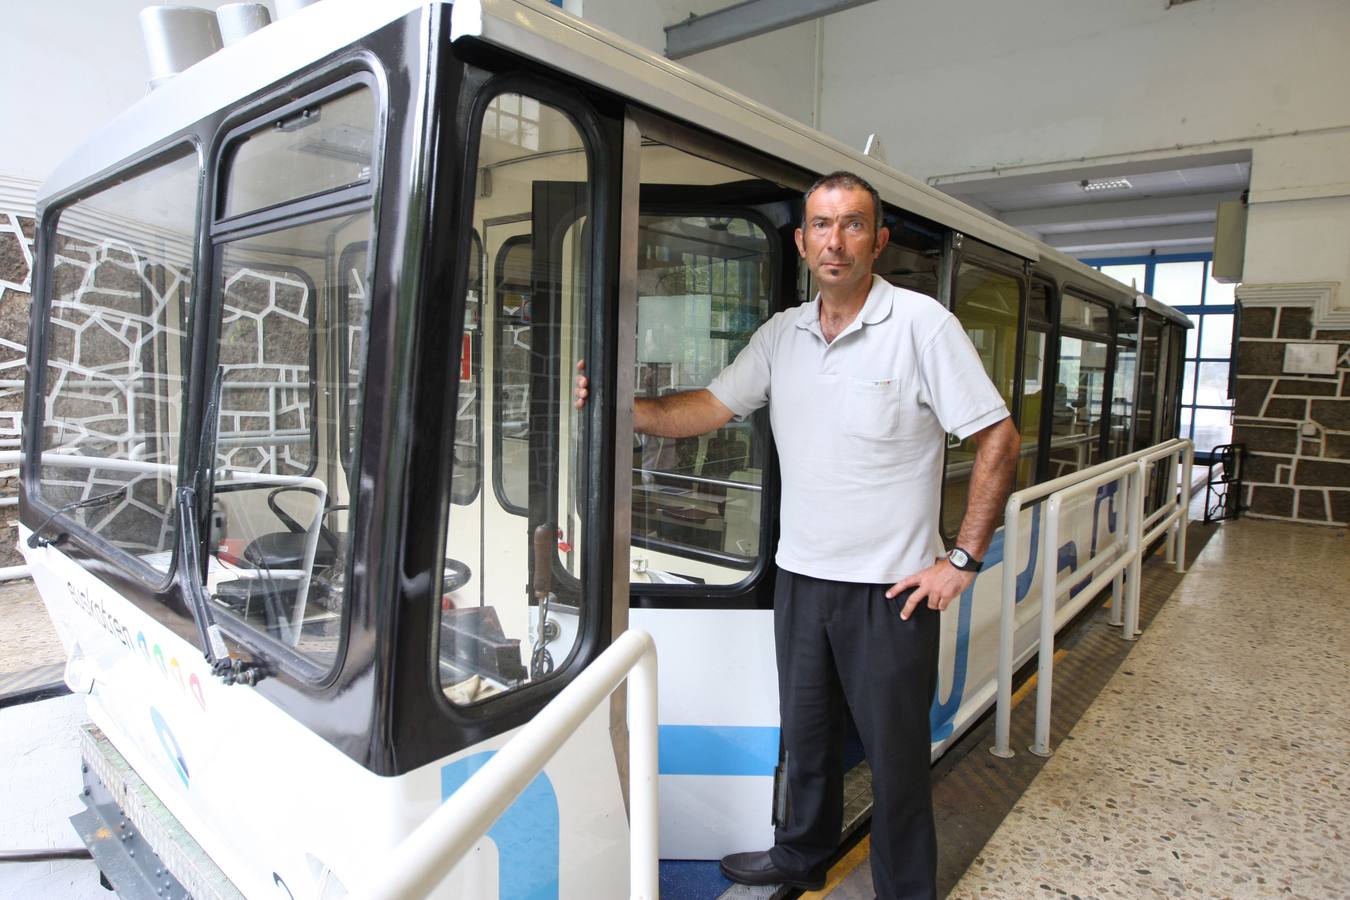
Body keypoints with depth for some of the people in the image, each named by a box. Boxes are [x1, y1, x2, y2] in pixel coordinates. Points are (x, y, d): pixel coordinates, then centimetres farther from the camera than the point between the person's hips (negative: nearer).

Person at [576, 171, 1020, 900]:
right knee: (805, 736, 22)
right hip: (801, 574, 5)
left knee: (896, 752, 10)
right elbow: (708, 408, 4)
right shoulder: (782, 334, 5)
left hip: (892, 586, -5)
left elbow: (997, 438, -10)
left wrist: (963, 559, -12)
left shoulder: (921, 324, -11)